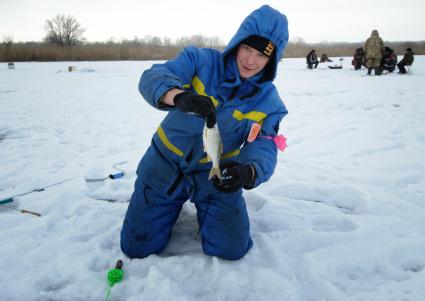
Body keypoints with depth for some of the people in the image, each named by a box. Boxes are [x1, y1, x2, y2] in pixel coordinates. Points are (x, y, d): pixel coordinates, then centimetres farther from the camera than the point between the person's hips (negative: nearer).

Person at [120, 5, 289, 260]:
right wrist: (179, 96, -53)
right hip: (166, 164, 0)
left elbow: (263, 149, -19)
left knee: (231, 249, -3)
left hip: (216, 173, 1)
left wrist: (248, 172, -44)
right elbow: (152, 77, -29)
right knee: (137, 247, 3)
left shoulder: (269, 102, -9)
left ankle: (203, 206, 27)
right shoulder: (201, 60, -15)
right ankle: (175, 205, 33)